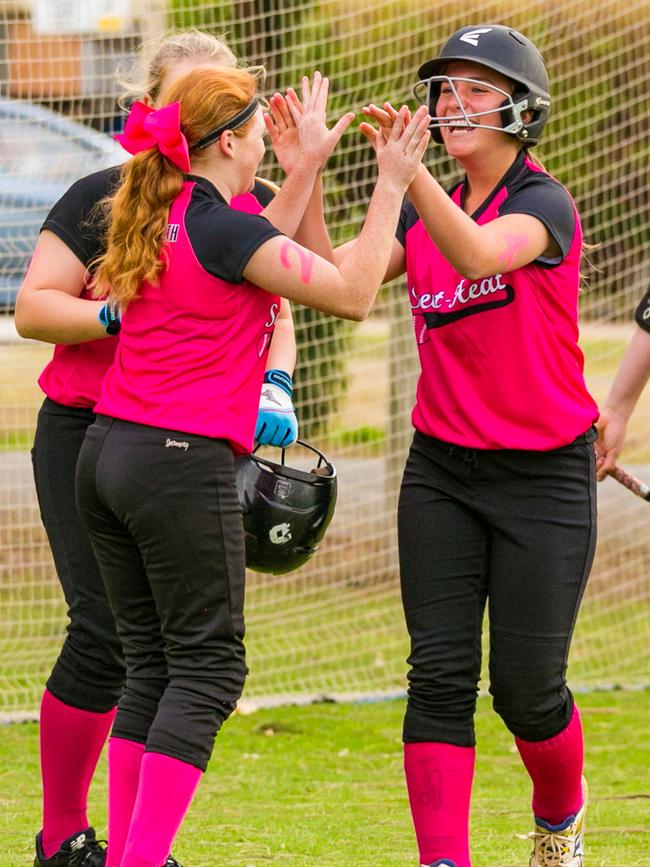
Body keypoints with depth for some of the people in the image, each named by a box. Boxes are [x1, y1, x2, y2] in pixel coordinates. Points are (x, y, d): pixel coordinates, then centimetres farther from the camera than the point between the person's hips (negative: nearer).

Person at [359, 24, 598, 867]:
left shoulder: (544, 204, -12)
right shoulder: (425, 214, 9)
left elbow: (477, 254, -34)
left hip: (544, 479, -5)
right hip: (443, 473, 5)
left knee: (526, 688, 0)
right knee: (440, 675, -6)